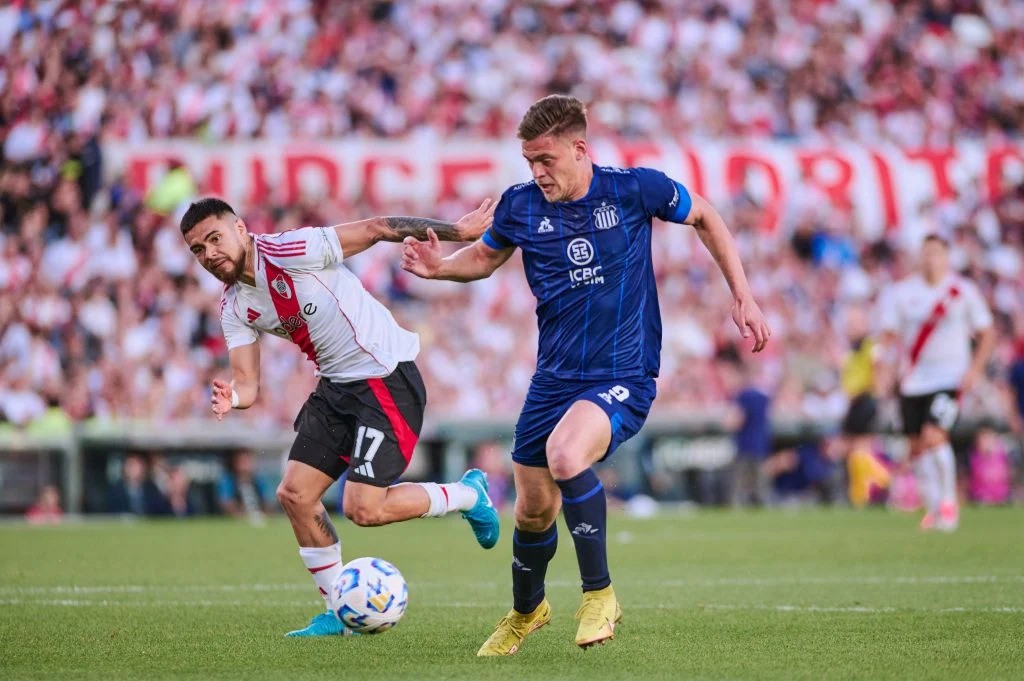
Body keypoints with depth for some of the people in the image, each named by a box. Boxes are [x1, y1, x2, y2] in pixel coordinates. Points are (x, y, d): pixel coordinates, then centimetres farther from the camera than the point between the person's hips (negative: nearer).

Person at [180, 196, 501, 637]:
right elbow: (247, 382, 2)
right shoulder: (234, 308, 4)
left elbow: (375, 229, -16)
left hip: (388, 377, -8)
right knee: (294, 494, 3)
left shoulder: (291, 251, -19)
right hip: (337, 385, 8)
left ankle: (467, 495, 10)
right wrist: (231, 398, -24)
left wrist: (458, 230, -16)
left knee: (363, 509, -14)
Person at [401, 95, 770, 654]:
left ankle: (599, 595, -15)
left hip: (623, 377, -4)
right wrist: (440, 266, -5)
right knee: (533, 508, 9)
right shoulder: (520, 206, -2)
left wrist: (743, 297, 4)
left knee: (565, 455, -32)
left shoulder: (635, 189, -10)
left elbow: (704, 218, 7)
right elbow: (484, 257, 17)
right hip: (554, 378, 4)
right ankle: (526, 610, 40)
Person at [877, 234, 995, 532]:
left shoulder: (964, 291, -1)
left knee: (933, 436, -20)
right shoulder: (901, 292, 3)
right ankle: (933, 507, 19)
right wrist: (889, 364, -13)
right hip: (912, 381, 3)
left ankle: (949, 502, -7)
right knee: (917, 447, 4)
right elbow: (890, 333, 4)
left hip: (950, 377, -3)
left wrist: (974, 369, -5)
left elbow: (986, 334, 5)